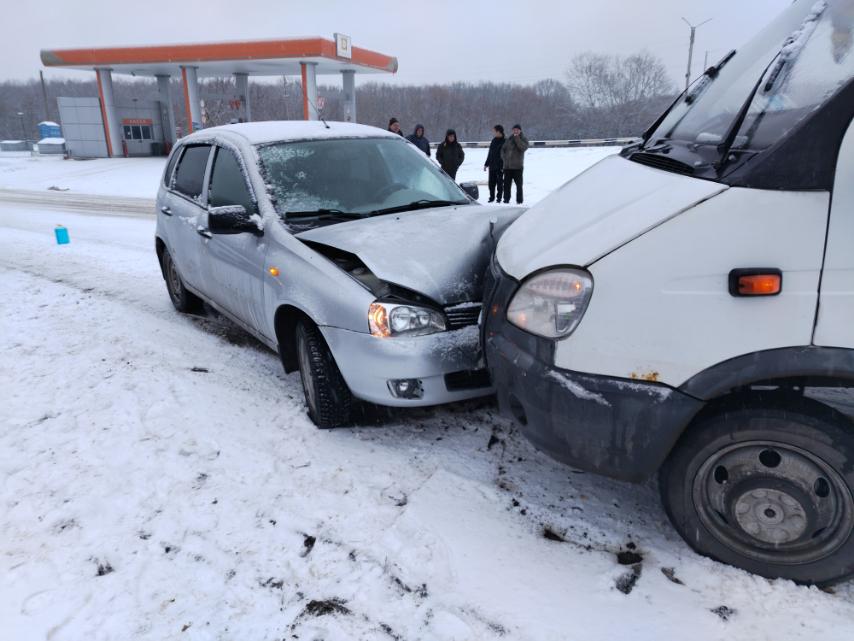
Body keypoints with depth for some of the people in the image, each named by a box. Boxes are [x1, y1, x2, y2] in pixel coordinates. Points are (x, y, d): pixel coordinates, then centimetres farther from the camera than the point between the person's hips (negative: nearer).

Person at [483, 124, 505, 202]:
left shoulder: (504, 141, -8)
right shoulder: (494, 141, 13)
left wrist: (504, 166, -19)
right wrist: (486, 164, 16)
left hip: (500, 167, -6)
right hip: (492, 166, 6)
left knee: (500, 183, 1)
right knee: (491, 182, 8)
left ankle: (499, 198, 8)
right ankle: (492, 197, 17)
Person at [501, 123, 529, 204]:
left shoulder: (524, 139, 3)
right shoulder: (509, 139, 13)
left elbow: (523, 147, -16)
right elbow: (503, 149, 18)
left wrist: (517, 139, -17)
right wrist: (504, 157, 3)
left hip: (517, 166, -3)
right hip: (507, 166, 3)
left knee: (519, 184, -1)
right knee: (506, 184, 4)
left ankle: (519, 201, 4)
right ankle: (506, 199, 11)